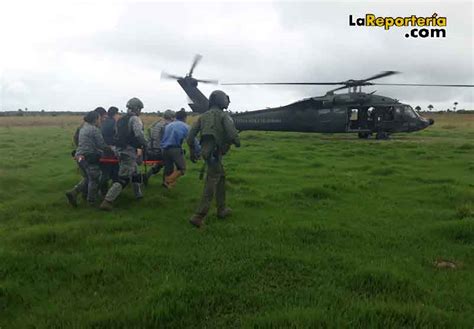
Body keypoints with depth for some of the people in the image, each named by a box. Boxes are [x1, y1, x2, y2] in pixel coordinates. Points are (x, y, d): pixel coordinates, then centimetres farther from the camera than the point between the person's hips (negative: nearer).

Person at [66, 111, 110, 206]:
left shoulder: (83, 128, 15)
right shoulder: (95, 129, -13)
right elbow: (101, 145, -13)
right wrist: (109, 148, 3)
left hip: (79, 156, 9)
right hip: (89, 158, -8)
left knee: (87, 178, 21)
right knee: (94, 179, 7)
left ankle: (73, 192, 8)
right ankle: (91, 201, 16)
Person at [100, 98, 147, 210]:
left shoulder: (121, 120, 16)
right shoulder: (135, 119, -10)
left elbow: (119, 135, 18)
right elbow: (139, 134, -23)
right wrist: (144, 144, -8)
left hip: (120, 150, 9)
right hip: (130, 152, -9)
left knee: (135, 172, 25)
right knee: (123, 178, -7)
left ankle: (138, 193, 40)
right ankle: (107, 201, -11)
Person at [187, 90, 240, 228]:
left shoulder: (204, 115, 15)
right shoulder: (223, 115, -3)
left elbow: (191, 134, 11)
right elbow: (232, 133, -16)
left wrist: (192, 151, 20)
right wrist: (237, 143, 5)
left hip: (205, 150, 8)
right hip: (215, 152, -8)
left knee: (221, 177, 21)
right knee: (211, 183, -7)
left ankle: (222, 210, 28)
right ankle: (198, 216, -13)